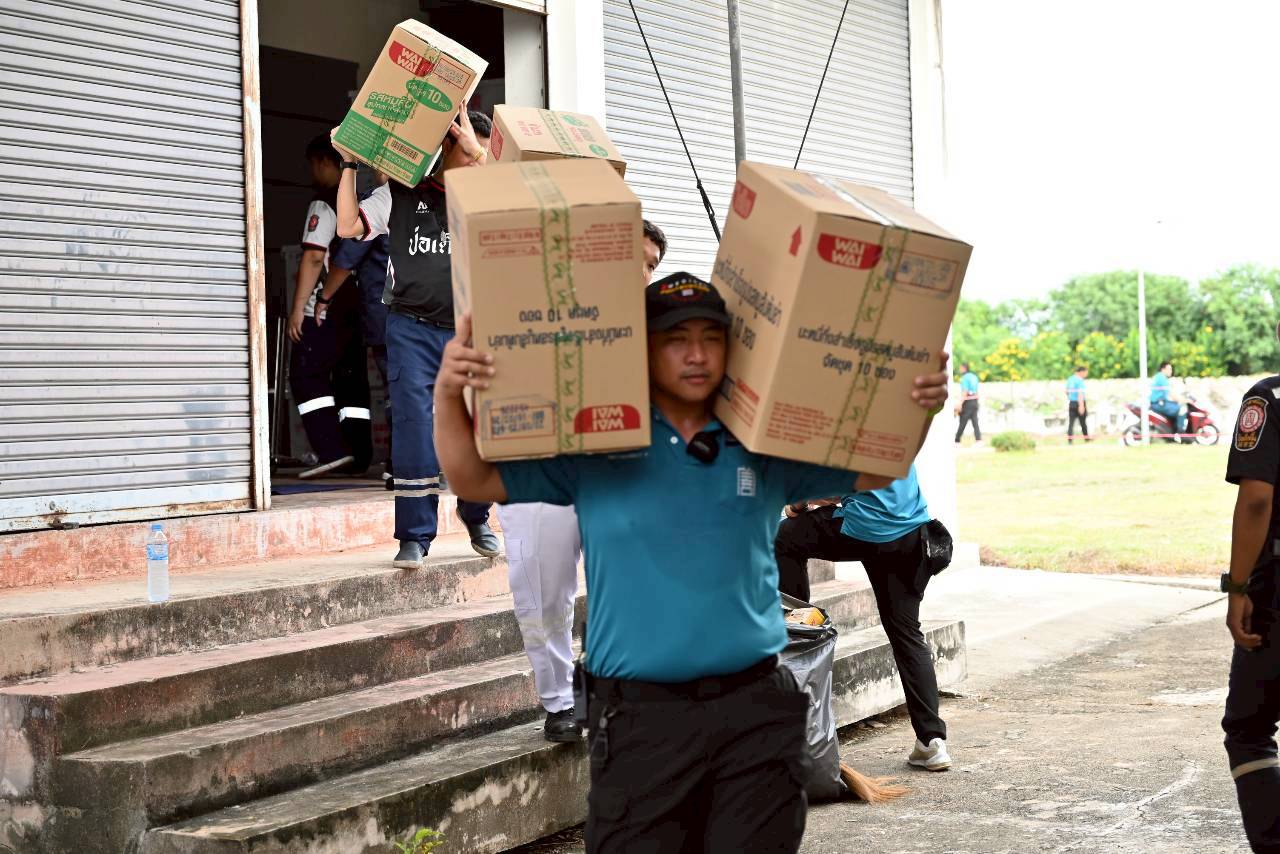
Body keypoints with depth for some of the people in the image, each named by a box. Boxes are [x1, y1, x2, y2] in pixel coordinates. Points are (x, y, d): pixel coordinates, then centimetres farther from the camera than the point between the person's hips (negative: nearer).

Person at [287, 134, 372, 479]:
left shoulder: (324, 205, -9)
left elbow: (314, 257, -15)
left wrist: (298, 307, -13)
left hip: (327, 309, -8)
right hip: (359, 307, 8)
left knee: (306, 376, -3)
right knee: (352, 379, 10)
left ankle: (332, 451, -13)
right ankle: (359, 457, 8)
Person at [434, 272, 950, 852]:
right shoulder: (595, 448, 0)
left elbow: (875, 470, 11)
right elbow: (473, 480, 1)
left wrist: (916, 409, -8)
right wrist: (449, 395, -15)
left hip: (756, 708, 2)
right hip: (638, 715, -1)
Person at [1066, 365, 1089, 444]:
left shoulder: (1069, 379, 10)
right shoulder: (1080, 380, -14)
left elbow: (1067, 392, 22)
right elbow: (1080, 394, -24)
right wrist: (1081, 406, -30)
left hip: (1071, 404, 5)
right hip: (1079, 403, -5)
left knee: (1071, 422, 0)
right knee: (1083, 422, 10)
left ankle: (1070, 440, -12)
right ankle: (1086, 439, 24)